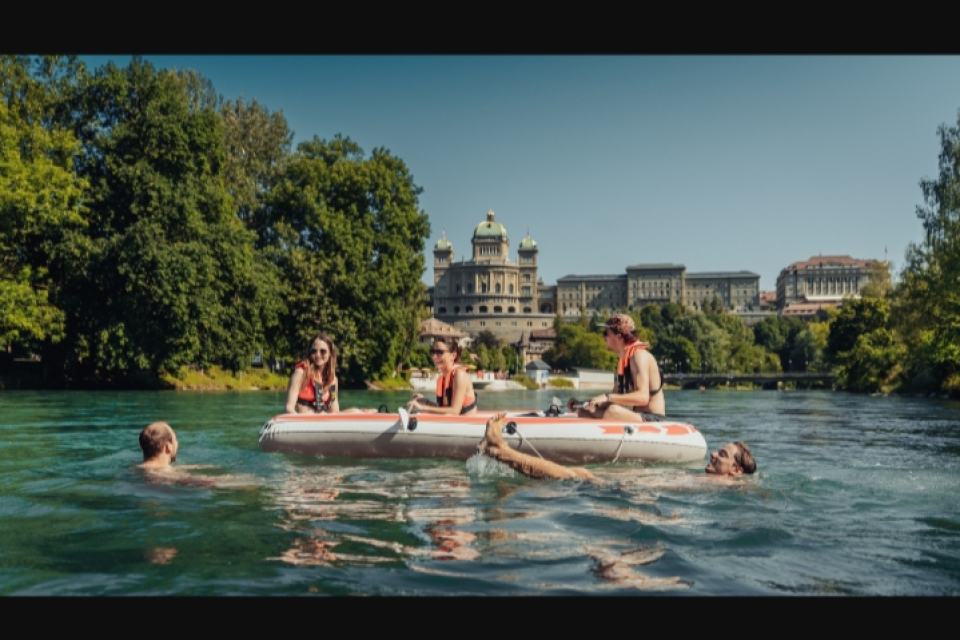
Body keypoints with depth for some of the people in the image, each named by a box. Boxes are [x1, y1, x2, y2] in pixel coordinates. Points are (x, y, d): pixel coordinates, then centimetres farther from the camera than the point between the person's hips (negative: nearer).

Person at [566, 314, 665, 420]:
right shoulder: (622, 360, 13)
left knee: (613, 411, -37)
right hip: (638, 417, 10)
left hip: (652, 420, -10)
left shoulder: (639, 356, -15)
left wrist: (607, 397, -34)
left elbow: (643, 397, -28)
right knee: (584, 412, 8)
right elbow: (615, 399, 15)